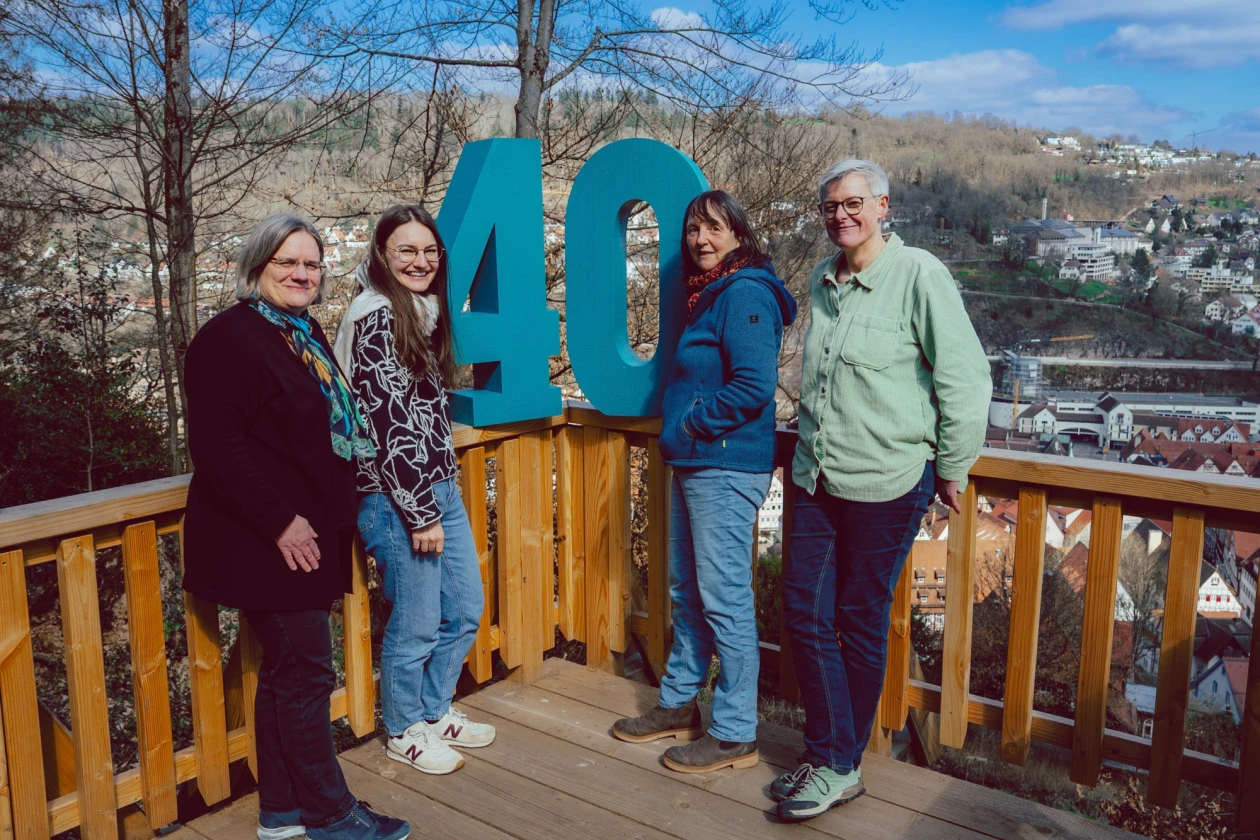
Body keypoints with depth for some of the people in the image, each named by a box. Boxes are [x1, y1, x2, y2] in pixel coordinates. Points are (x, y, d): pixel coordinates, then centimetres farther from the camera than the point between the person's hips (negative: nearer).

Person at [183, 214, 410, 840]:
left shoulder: (305, 333, 13)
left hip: (309, 537, 9)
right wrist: (280, 522, -22)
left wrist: (328, 516, 16)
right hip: (269, 543, -9)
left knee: (286, 674, 16)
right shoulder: (232, 336, -14)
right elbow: (217, 444, -22)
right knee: (306, 674, 0)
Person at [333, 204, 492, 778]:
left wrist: (439, 500, 19)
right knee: (417, 624, 4)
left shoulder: (425, 312, 12)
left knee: (465, 609, 16)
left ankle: (434, 711, 36)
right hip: (396, 496, -9)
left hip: (441, 487, 9)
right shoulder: (376, 317, -14)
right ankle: (405, 732, 27)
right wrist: (420, 514, -17)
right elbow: (386, 423, -19)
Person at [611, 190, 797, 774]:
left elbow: (753, 386, -23)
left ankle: (735, 733, 10)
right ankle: (679, 705, 32)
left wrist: (691, 424, -14)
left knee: (724, 597, -3)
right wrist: (678, 432, 11)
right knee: (686, 590, 17)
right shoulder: (708, 295, 17)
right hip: (692, 463, 10)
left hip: (726, 467, -10)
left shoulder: (745, 294, -13)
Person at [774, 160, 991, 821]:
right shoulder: (822, 281, 12)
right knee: (805, 614, 6)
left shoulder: (918, 276, -10)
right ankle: (829, 757, 21)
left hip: (886, 484, -7)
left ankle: (840, 766, 22)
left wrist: (951, 469, -4)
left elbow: (966, 378, -9)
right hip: (817, 481, 7)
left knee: (861, 626, 6)